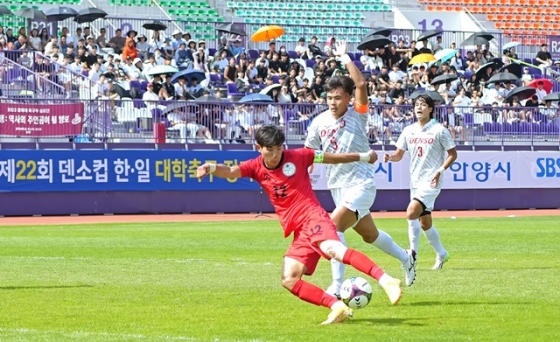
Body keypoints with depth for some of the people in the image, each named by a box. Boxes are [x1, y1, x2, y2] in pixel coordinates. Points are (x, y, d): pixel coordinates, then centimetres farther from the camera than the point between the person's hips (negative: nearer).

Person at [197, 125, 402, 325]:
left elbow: (333, 158, 13)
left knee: (333, 249, -34)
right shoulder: (256, 167, 7)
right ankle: (337, 307, -14)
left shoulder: (297, 156, 1)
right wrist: (211, 168, -33)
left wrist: (363, 157, 22)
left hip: (314, 218, -5)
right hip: (298, 233, 5)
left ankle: (385, 281, -45)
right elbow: (231, 172, -11)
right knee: (289, 280, -10)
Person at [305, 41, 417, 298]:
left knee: (334, 226, -24)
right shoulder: (320, 122, 2)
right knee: (369, 234, 21)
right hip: (338, 186, 7)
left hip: (361, 183, -7)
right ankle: (406, 258, 47)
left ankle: (337, 286, -22)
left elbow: (361, 85, -27)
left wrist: (345, 58, -23)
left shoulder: (357, 115, -11)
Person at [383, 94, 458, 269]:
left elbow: (453, 154, -2)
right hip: (415, 181, 6)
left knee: (412, 212, -22)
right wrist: (389, 157, -12)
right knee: (424, 222, 12)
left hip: (431, 181, -6)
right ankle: (441, 253, 31)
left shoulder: (439, 130, -6)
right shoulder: (408, 130, 7)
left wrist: (440, 171, -15)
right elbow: (399, 155, 11)